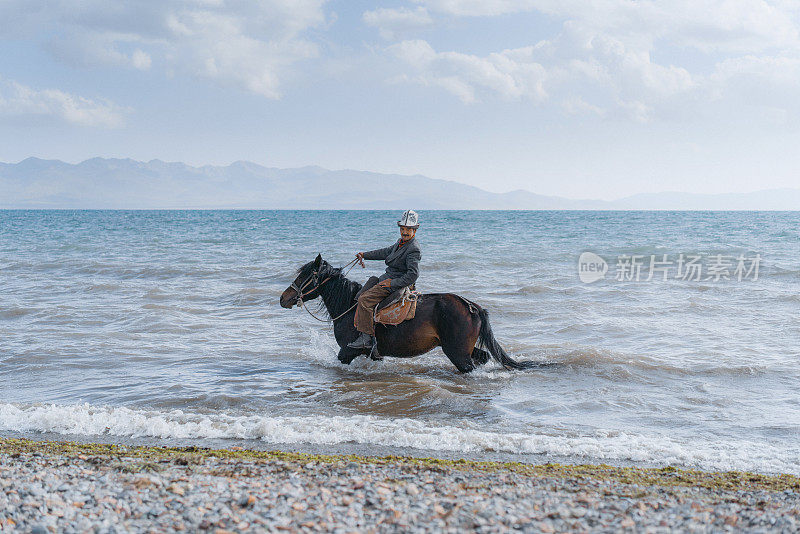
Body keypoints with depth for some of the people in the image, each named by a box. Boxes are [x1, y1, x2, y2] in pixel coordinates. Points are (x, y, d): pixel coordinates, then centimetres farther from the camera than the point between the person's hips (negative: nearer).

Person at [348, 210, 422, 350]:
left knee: (364, 300, -21)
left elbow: (413, 275, -25)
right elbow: (387, 252, 25)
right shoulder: (402, 241, 10)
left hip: (396, 284, -10)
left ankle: (367, 337, -21)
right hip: (388, 277, 10)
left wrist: (392, 283, -22)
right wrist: (365, 255, 29)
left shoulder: (413, 250, -20)